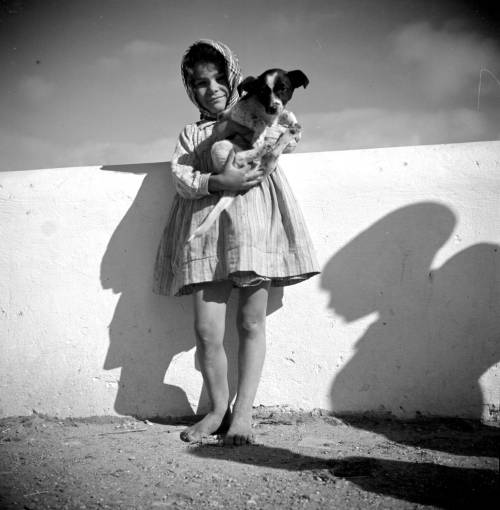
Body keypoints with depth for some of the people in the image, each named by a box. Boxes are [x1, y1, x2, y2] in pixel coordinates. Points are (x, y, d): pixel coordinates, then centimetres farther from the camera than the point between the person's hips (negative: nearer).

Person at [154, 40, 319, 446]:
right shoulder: (191, 134, 22)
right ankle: (218, 409, 13)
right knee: (207, 331, -5)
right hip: (205, 228, 1)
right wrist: (218, 182, -14)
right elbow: (181, 177, 4)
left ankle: (243, 412, 8)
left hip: (253, 223, -1)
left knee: (252, 323, -1)